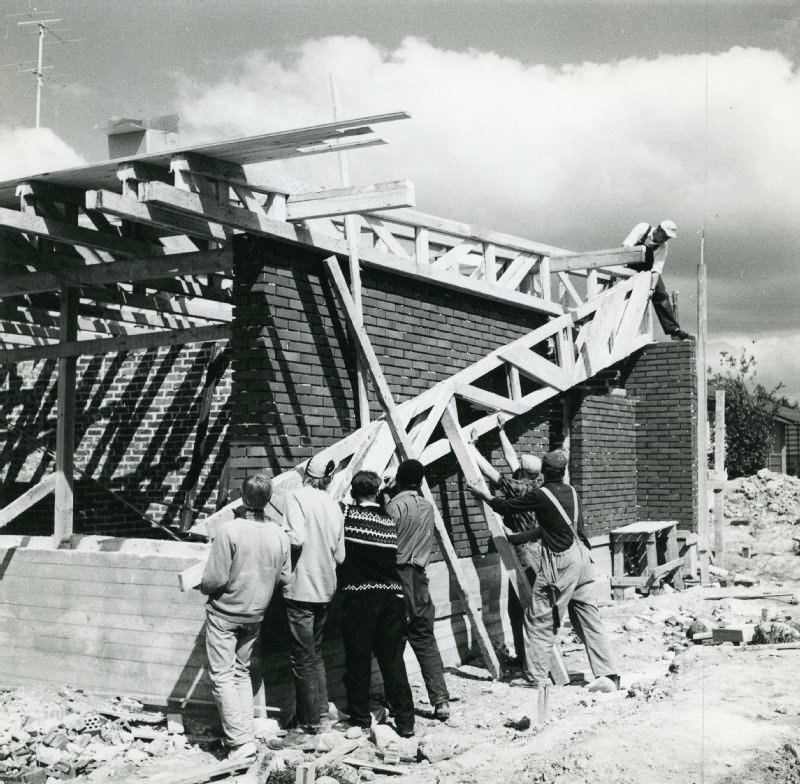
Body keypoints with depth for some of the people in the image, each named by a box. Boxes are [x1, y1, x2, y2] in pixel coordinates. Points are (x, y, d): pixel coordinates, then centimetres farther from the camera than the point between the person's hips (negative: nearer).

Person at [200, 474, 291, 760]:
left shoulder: (229, 530, -22)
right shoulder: (279, 535, -6)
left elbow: (215, 578, -21)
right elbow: (284, 577, 3)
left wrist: (203, 587, 1)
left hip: (225, 613, -5)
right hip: (255, 615, 5)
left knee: (222, 676, 1)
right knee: (242, 672, 20)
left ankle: (240, 741, -4)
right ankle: (244, 731, 19)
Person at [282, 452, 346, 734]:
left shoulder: (297, 497, -10)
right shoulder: (334, 505, 7)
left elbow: (296, 539, -23)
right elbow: (340, 555, 9)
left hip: (301, 587, -6)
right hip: (325, 589, 6)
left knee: (302, 657, 1)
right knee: (315, 652, 20)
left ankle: (309, 721, 5)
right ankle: (320, 707, 25)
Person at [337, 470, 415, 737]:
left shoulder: (346, 514, -6)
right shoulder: (390, 521, 5)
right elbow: (398, 558, 9)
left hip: (358, 597, -3)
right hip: (392, 596, 3)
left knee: (358, 659, 8)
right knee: (393, 659, 8)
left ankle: (360, 718, 17)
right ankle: (405, 721, 10)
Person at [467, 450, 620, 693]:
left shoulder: (540, 495, -12)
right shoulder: (571, 491, 9)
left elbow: (506, 507, -2)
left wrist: (482, 493, 15)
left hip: (560, 562, -7)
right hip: (582, 557, 7)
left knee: (539, 619, 4)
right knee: (589, 618, 9)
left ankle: (533, 675, 11)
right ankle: (607, 675, 6)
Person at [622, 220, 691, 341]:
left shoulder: (662, 247, -15)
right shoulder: (642, 229, -21)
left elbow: (656, 269, -21)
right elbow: (626, 247, -26)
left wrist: (652, 288, -33)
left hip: (647, 269, 3)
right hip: (630, 265, -3)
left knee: (661, 295, -2)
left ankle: (674, 329, 3)